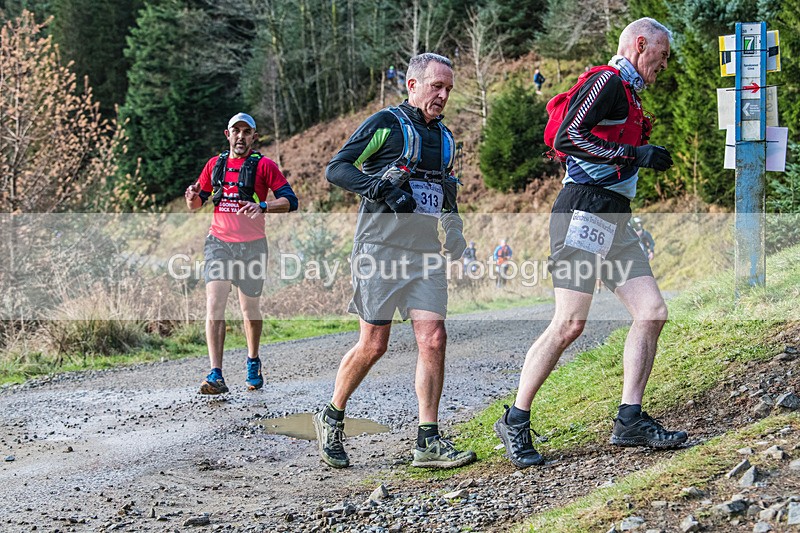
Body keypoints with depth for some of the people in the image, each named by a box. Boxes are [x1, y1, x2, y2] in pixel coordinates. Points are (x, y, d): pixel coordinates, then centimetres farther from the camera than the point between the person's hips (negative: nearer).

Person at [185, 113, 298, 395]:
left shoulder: (264, 165, 0)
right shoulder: (215, 164, 10)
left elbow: (290, 200, -8)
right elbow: (196, 204, 17)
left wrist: (263, 206, -26)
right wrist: (192, 197, -7)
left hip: (252, 245, -1)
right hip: (219, 243, 2)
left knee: (250, 309, 11)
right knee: (214, 305, -14)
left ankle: (253, 362, 36)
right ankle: (216, 376, -20)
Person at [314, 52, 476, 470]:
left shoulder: (445, 137, 20)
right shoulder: (386, 123, -1)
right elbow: (336, 169, -6)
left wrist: (452, 224, 14)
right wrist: (380, 188, -21)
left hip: (427, 254, 6)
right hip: (382, 247, -6)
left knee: (433, 339, -7)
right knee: (374, 344, -4)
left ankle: (428, 442, -3)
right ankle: (332, 417, 19)